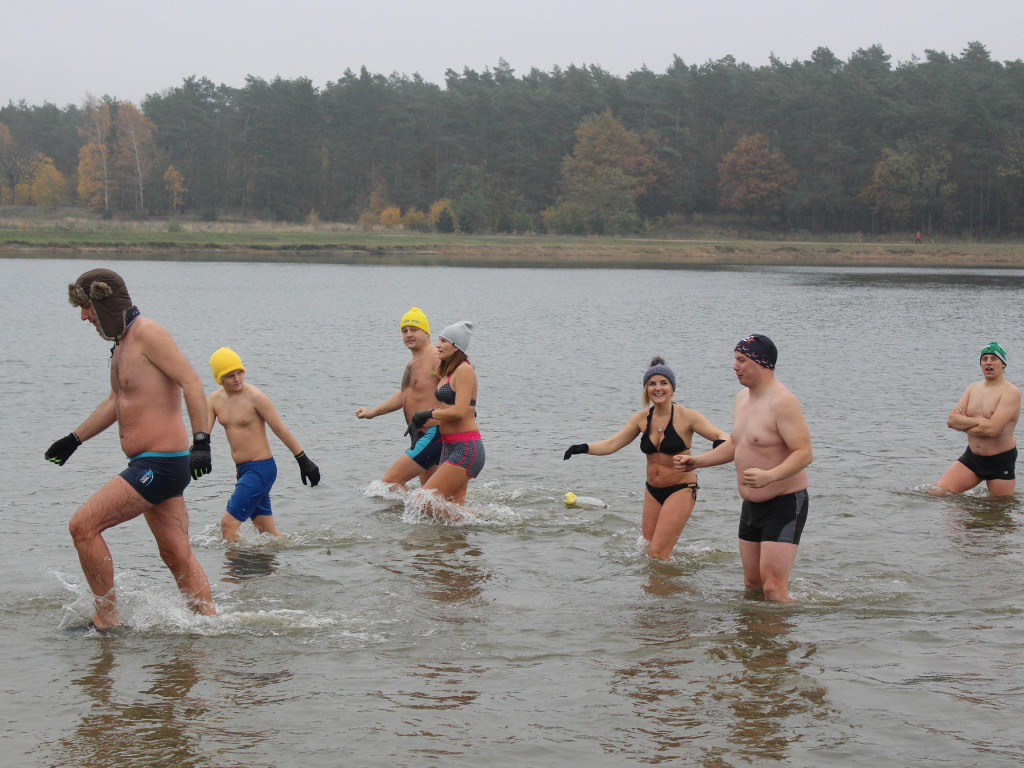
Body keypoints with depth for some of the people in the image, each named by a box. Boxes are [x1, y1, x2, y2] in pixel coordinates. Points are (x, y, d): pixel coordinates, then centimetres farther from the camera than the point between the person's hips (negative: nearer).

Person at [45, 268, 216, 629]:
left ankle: (106, 618, 1)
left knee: (83, 526, -8)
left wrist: (201, 440, -28)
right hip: (156, 465, 10)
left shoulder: (147, 333, -12)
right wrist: (74, 439, 35)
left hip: (159, 463, -10)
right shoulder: (122, 342, 17)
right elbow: (116, 402, 31)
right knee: (177, 555, 11)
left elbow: (192, 382, -20)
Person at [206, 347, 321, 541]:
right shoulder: (214, 401, 4)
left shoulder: (254, 397, -14)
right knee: (267, 531, 13)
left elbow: (280, 429, -10)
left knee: (229, 523, -13)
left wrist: (303, 460, -9)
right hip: (242, 469, 7)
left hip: (261, 468, -7)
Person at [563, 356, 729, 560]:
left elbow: (720, 435, -16)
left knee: (659, 553, -11)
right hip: (653, 490, 5)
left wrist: (721, 443, -41)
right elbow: (612, 444, 0)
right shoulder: (642, 418, 1)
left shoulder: (686, 417, -12)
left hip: (680, 490, -5)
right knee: (649, 547, 12)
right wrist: (584, 448, -16)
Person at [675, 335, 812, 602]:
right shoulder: (742, 398, 10)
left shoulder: (782, 401, -19)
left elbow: (804, 453, -26)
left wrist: (769, 476, -40)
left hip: (784, 503, -9)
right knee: (752, 584, 13)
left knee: (773, 588, -15)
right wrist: (697, 461, 16)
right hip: (751, 505, 9)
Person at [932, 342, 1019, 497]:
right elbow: (951, 421, -2)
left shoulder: (1011, 392, -12)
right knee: (937, 493, -7)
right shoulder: (973, 388, 8)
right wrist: (980, 421, -16)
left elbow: (992, 429, -23)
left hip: (1001, 461, -5)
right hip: (971, 457, 5)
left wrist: (963, 423, -8)